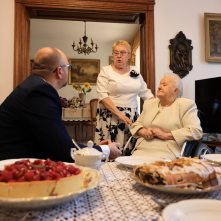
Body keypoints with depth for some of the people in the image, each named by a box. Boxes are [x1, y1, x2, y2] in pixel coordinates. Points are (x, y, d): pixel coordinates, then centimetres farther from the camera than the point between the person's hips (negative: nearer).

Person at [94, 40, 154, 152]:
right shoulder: (106, 71, 1)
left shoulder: (135, 71, 14)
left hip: (132, 117, 4)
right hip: (110, 117, -3)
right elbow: (102, 95, -10)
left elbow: (145, 92, 18)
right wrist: (119, 114, -17)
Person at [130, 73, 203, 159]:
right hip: (141, 150, 5)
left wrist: (166, 135, -11)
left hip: (166, 152, -4)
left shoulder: (185, 104, 5)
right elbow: (136, 125, 24)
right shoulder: (149, 103, 22)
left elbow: (196, 131, -7)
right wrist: (143, 132, -1)